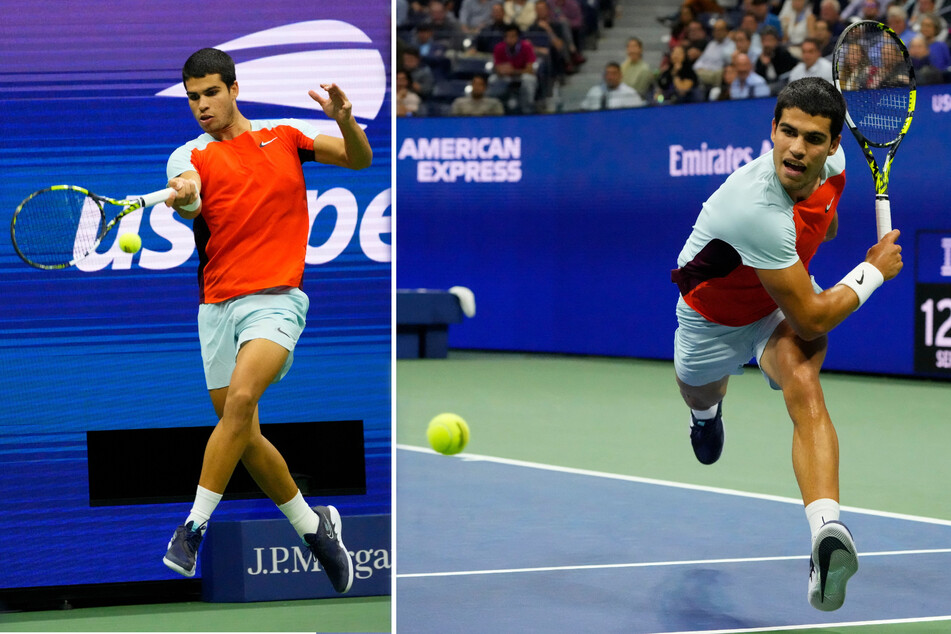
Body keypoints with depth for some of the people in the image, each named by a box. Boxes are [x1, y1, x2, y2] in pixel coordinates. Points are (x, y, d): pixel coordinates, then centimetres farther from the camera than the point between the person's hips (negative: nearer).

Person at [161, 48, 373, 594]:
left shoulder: (284, 135, 10)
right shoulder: (191, 156, 7)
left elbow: (360, 160, 8)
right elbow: (189, 203, -16)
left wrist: (345, 120, -13)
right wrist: (183, 198, -41)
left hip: (275, 300, -3)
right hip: (217, 306, 3)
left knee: (240, 397, -27)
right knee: (244, 436, 5)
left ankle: (195, 527, -23)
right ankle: (313, 524, 25)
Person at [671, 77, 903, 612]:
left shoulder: (832, 164, -25)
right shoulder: (758, 210, -46)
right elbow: (811, 319, -37)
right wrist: (875, 270, -26)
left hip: (786, 296, 3)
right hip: (715, 315, -2)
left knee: (804, 386, -31)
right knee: (700, 396, 30)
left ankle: (827, 530, -51)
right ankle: (709, 408, 73)